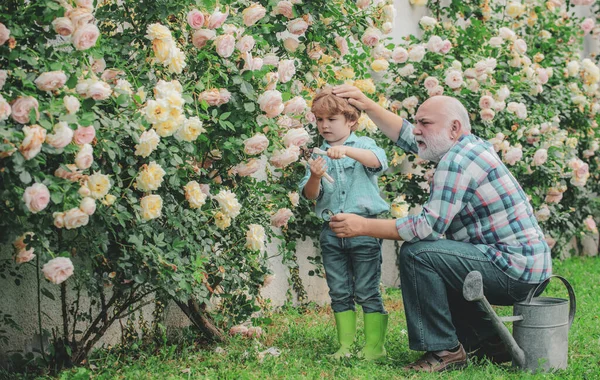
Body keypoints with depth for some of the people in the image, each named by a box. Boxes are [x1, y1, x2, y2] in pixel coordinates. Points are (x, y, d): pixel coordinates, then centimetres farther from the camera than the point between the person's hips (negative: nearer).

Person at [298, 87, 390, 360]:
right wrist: (315, 177, -20)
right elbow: (309, 194, 2)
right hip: (331, 232, 4)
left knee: (366, 291, -3)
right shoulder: (319, 156, 12)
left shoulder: (362, 145, 2)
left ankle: (375, 345, 2)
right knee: (339, 293, 7)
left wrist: (347, 151, -36)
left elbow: (378, 161, -21)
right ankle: (345, 345, 14)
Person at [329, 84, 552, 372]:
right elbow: (405, 135, 23)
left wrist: (363, 226, -17)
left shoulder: (458, 161, -18)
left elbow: (428, 226, -23)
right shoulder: (469, 146, 12)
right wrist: (367, 105, 13)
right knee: (435, 269, 25)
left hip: (514, 267, -10)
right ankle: (488, 343, 24)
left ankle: (444, 350, -10)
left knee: (416, 254, -18)